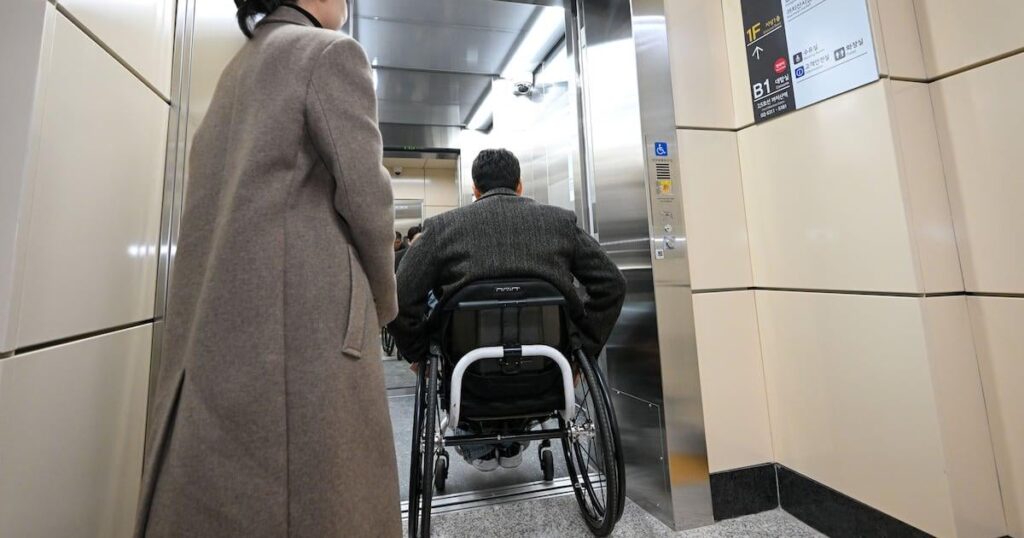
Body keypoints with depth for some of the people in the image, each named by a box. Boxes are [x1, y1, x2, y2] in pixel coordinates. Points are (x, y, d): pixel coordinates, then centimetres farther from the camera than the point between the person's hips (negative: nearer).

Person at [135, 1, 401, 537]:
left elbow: (235, 197, 19)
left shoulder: (239, 65, 25)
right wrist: (385, 299, 3)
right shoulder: (331, 51, 2)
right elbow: (363, 191, -10)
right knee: (315, 493, 2)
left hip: (214, 315, 9)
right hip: (301, 312, -8)